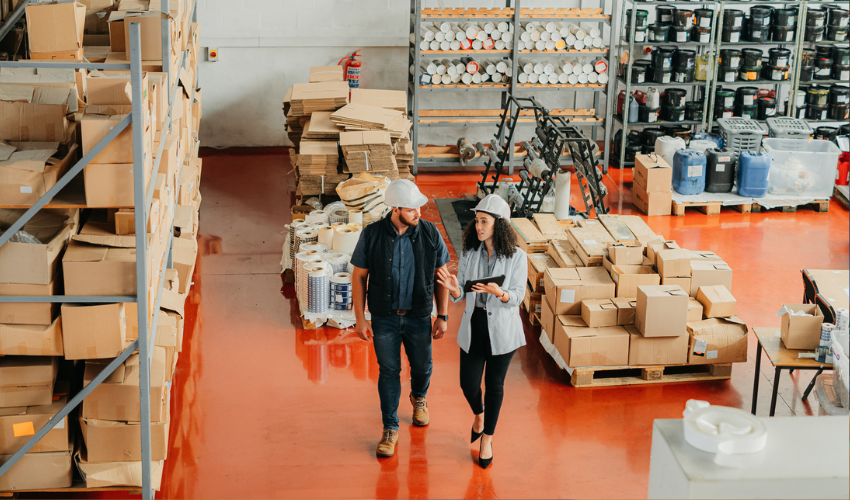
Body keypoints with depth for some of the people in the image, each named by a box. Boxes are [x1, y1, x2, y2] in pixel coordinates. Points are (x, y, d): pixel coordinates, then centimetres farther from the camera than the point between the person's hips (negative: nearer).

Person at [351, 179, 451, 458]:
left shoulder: (430, 234, -10)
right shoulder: (372, 235, -13)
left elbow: (440, 275, 0)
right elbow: (359, 277, -4)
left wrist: (442, 316, -1)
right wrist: (360, 318, -5)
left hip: (418, 317, 1)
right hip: (384, 318, -1)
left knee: (422, 366, 16)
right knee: (388, 371, 6)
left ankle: (419, 398, 51)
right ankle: (390, 429, 21)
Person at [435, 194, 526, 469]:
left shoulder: (516, 257, -12)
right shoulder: (469, 253, -3)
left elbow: (517, 296, -12)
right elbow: (460, 296, 0)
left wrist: (498, 292, -33)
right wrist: (453, 289, -23)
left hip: (501, 329, -3)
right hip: (474, 326, 3)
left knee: (494, 384, 9)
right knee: (468, 383, 6)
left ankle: (488, 438, 29)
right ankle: (479, 415, 41)